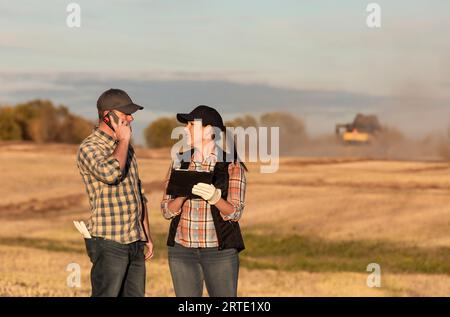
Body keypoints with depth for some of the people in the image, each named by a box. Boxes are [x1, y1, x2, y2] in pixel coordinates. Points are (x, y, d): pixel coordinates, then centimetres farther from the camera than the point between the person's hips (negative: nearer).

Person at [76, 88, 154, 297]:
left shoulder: (126, 147, 17)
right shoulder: (89, 148, -9)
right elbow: (110, 173, -31)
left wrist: (147, 236, 21)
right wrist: (123, 140, -16)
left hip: (135, 242, 8)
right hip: (108, 242, -8)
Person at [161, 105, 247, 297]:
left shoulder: (232, 166, -4)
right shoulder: (179, 163, 6)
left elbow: (234, 213, -9)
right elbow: (167, 211, 3)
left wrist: (214, 197, -29)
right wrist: (182, 194, -19)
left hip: (220, 250, -3)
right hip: (182, 250, 3)